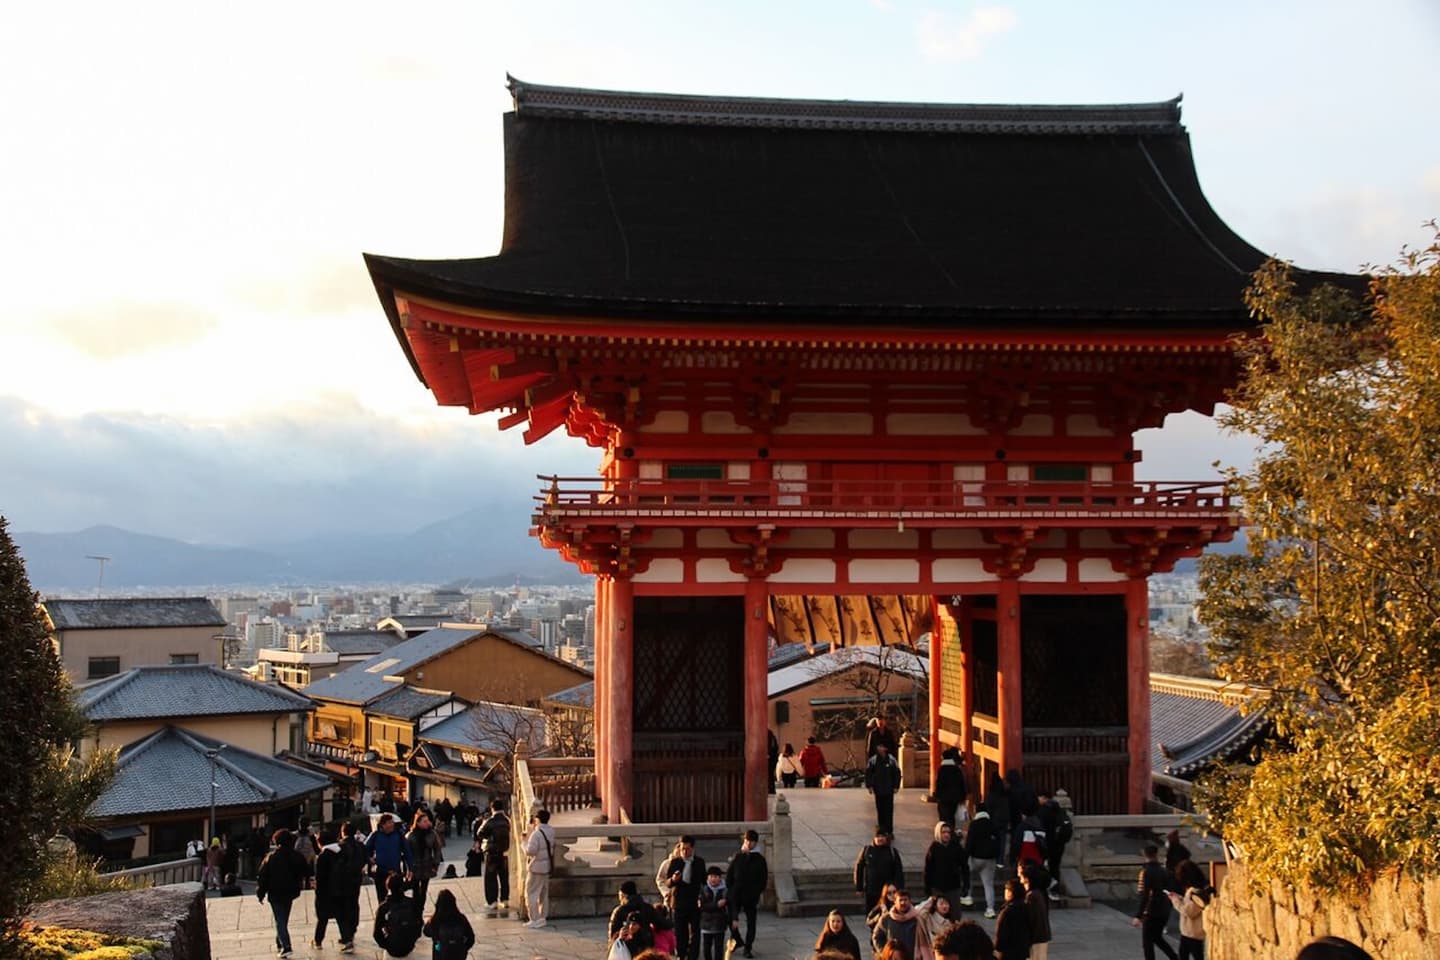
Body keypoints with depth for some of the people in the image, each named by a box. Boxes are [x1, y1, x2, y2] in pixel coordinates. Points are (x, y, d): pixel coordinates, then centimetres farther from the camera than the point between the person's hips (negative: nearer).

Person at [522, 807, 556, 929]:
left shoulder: (536, 833, -21)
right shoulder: (551, 832, 3)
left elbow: (530, 851, -23)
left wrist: (525, 841, -5)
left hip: (536, 868, -8)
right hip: (547, 866, 8)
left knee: (531, 893, 0)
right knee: (544, 894, 15)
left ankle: (534, 920, 0)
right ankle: (542, 917, 20)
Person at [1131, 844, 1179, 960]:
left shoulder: (1145, 872, -16)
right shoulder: (1164, 870, 2)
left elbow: (1144, 896, -21)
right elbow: (1169, 891, 10)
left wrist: (1138, 916, -20)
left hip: (1151, 913, -6)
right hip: (1164, 912, 6)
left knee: (1147, 943, 5)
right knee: (1157, 937, 25)